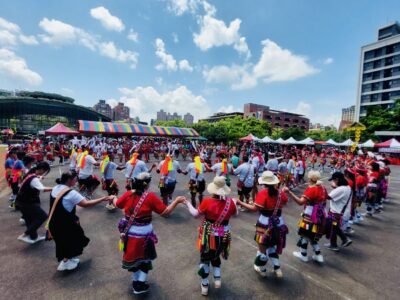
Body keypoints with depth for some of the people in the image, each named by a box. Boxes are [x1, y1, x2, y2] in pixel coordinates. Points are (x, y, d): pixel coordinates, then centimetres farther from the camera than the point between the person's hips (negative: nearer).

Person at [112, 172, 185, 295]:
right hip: (144, 233, -4)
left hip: (129, 232, 4)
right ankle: (140, 285, 29)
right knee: (144, 257, 21)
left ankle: (135, 282, 42)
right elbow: (165, 212, -19)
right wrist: (177, 201, -11)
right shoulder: (150, 197, -20)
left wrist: (114, 198, 32)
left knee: (133, 256, 24)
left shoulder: (128, 194, -8)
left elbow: (117, 204, 11)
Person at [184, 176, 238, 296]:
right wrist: (234, 202, 24)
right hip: (223, 236, 3)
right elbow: (235, 214, 7)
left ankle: (205, 286, 34)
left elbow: (195, 214, -8)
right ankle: (217, 279, 30)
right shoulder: (230, 201, -15)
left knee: (205, 258, 21)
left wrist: (188, 204, 7)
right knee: (216, 255, 32)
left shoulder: (207, 201, -23)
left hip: (209, 235, -2)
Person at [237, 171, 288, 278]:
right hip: (278, 222, 6)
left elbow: (255, 208, -25)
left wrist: (240, 203, -19)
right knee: (272, 245, 27)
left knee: (263, 246, 13)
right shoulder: (280, 192, -3)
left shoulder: (262, 193, -21)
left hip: (265, 223, -6)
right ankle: (277, 269, 30)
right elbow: (284, 201, 18)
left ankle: (262, 269, 32)